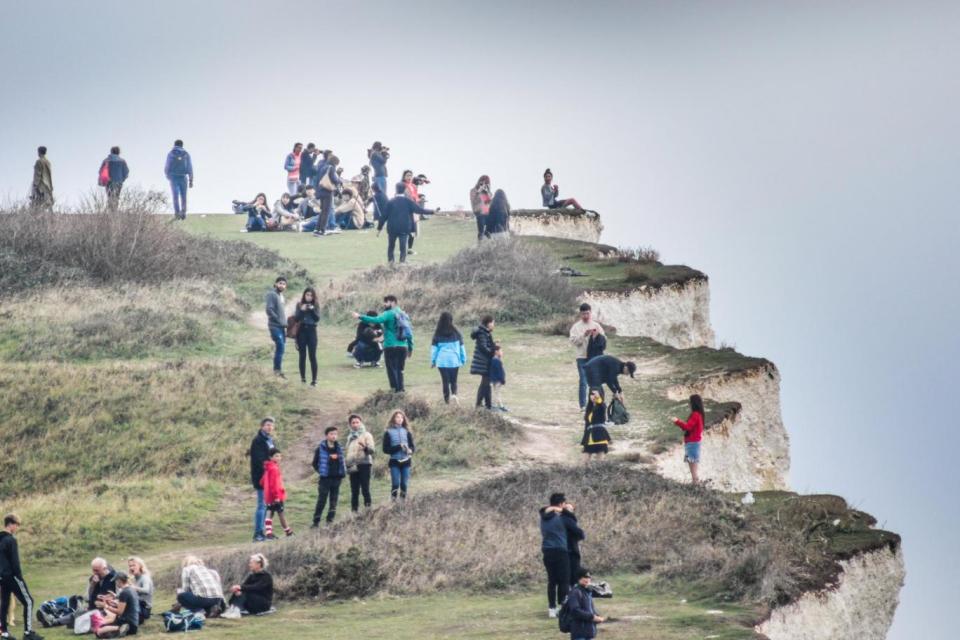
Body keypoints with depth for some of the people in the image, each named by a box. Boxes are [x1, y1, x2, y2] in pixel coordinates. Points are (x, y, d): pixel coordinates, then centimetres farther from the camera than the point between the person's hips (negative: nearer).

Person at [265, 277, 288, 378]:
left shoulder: (281, 296, 17)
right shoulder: (272, 295, -9)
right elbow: (269, 310, -17)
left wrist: (285, 324, 12)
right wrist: (278, 320, -16)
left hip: (282, 327, 9)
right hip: (275, 326, -9)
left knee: (280, 348, 8)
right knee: (280, 347, -16)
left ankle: (277, 370, 11)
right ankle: (277, 370, -15)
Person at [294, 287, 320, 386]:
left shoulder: (315, 306, 3)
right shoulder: (299, 305, 3)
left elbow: (317, 319, -4)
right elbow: (296, 318, -3)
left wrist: (312, 310, -19)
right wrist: (301, 310, -18)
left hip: (311, 331, -1)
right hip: (301, 331, 1)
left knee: (312, 356, -6)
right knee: (302, 356, 6)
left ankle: (314, 380, -7)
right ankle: (303, 377, 16)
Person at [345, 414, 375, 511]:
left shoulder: (366, 435, 0)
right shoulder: (350, 437, 17)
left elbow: (372, 449, -11)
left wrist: (365, 447, -32)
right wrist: (347, 465, 17)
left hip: (364, 464, -6)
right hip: (352, 466, 6)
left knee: (365, 489, -11)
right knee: (354, 491, 6)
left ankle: (368, 509, -10)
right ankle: (354, 510, 8)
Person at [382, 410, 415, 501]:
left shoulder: (407, 432, 9)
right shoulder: (388, 433, 2)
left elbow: (413, 446, 10)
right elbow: (385, 449, -2)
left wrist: (411, 450, -14)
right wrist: (399, 447, -14)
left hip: (406, 461, 2)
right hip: (395, 462, -2)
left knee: (404, 484, 1)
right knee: (395, 484, -10)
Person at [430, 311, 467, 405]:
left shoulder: (438, 334, -2)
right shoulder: (456, 333, -1)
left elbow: (434, 348, 2)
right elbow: (461, 347, 6)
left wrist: (433, 361, 10)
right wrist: (463, 359, 16)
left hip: (442, 361, -1)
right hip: (454, 361, 1)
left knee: (445, 381, 5)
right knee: (453, 381, 10)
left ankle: (447, 400, 2)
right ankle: (454, 394, -16)